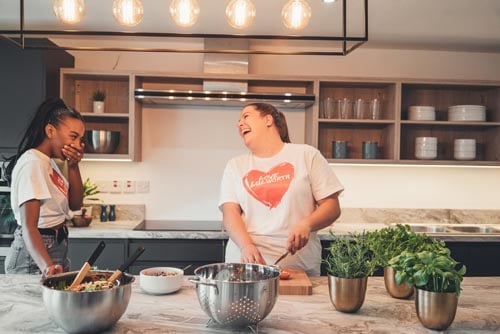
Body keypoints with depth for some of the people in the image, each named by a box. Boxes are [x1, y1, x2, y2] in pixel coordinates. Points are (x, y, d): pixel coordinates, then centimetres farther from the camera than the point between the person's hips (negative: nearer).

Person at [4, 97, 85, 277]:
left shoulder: (49, 162, 5)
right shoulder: (31, 163, -21)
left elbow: (75, 204, 4)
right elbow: (29, 226, -29)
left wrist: (73, 166, -8)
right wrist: (47, 266, -44)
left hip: (56, 247, 9)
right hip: (34, 255, -9)